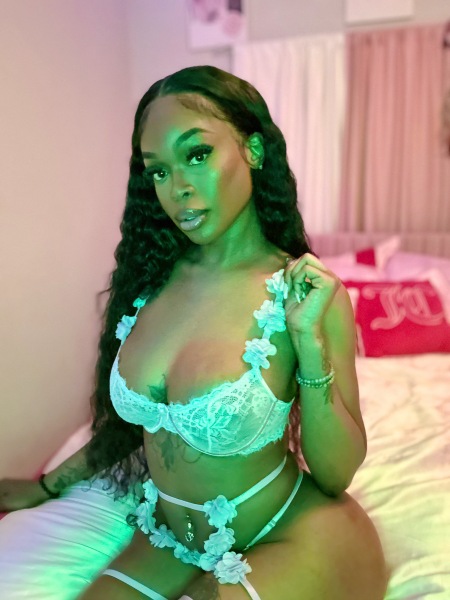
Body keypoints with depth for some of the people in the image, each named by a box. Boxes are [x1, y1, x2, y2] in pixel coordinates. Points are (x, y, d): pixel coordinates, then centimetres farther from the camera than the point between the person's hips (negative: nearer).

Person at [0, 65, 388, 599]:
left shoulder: (307, 293, -18)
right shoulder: (153, 278, -5)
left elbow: (337, 474, -13)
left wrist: (309, 341, -25)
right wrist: (49, 484, 16)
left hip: (294, 538, -3)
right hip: (172, 542, 4)